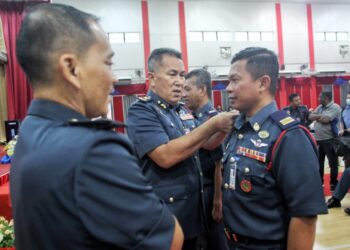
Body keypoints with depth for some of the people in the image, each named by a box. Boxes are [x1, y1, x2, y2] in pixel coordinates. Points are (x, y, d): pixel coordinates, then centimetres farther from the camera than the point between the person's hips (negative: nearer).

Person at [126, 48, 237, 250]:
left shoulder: (183, 111, 7)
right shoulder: (141, 111, -15)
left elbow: (207, 144, 14)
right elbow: (166, 156, -28)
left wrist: (225, 127, -7)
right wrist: (213, 124, -26)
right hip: (164, 217, -7)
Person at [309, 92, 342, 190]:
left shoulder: (334, 107, -12)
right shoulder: (320, 107, 13)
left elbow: (325, 119, -24)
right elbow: (310, 117, 5)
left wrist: (316, 118, -6)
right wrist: (320, 116, -11)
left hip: (329, 140, -8)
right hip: (318, 139, 8)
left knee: (332, 162, 5)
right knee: (318, 162, 16)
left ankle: (333, 183, 17)